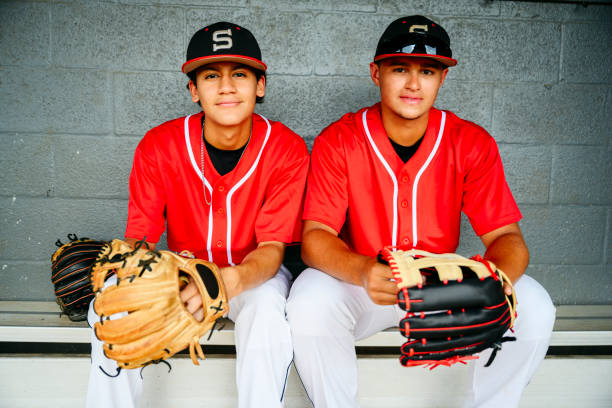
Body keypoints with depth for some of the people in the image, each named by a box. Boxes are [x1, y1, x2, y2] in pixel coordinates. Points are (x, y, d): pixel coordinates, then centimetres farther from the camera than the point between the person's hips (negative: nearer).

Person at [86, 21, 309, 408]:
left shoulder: (287, 149, -16)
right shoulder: (159, 146, -11)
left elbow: (272, 248, -18)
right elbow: (138, 237, -10)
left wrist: (230, 281, -41)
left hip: (254, 273, -1)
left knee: (267, 311, -35)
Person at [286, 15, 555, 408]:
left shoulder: (473, 143, -6)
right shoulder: (338, 141, -11)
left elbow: (506, 235, -8)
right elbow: (315, 236, -17)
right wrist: (362, 272, -39)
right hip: (363, 287, -1)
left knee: (533, 306, -20)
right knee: (309, 300, -31)